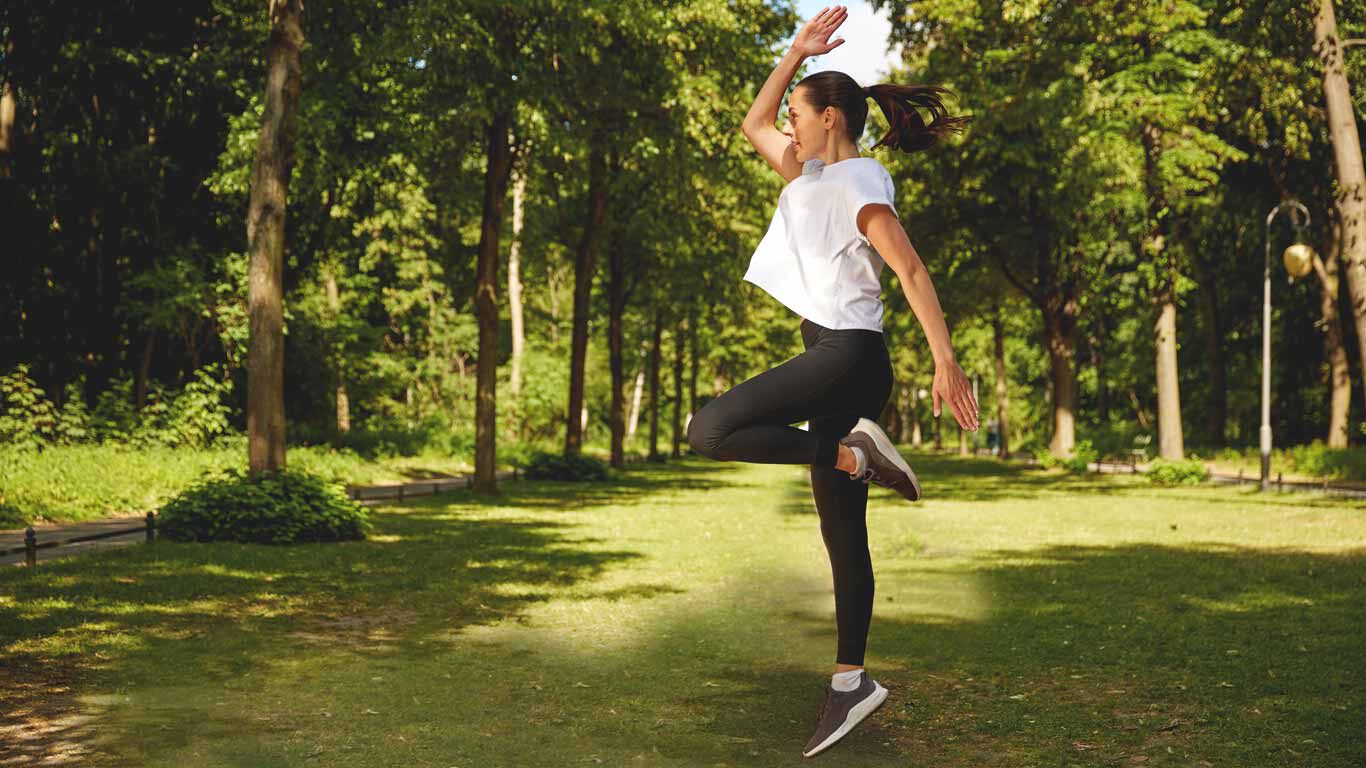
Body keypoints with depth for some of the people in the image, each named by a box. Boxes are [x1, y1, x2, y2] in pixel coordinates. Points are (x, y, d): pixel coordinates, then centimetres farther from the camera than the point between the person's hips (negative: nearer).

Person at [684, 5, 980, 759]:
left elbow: (911, 271, -15)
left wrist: (946, 363, -20)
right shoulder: (813, 174, 17)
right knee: (842, 535, 7)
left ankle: (855, 450, -17)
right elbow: (753, 125, 28)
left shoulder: (859, 184, -9)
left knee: (710, 431, -21)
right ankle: (850, 680, 11)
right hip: (831, 358, 9)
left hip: (849, 356, -9)